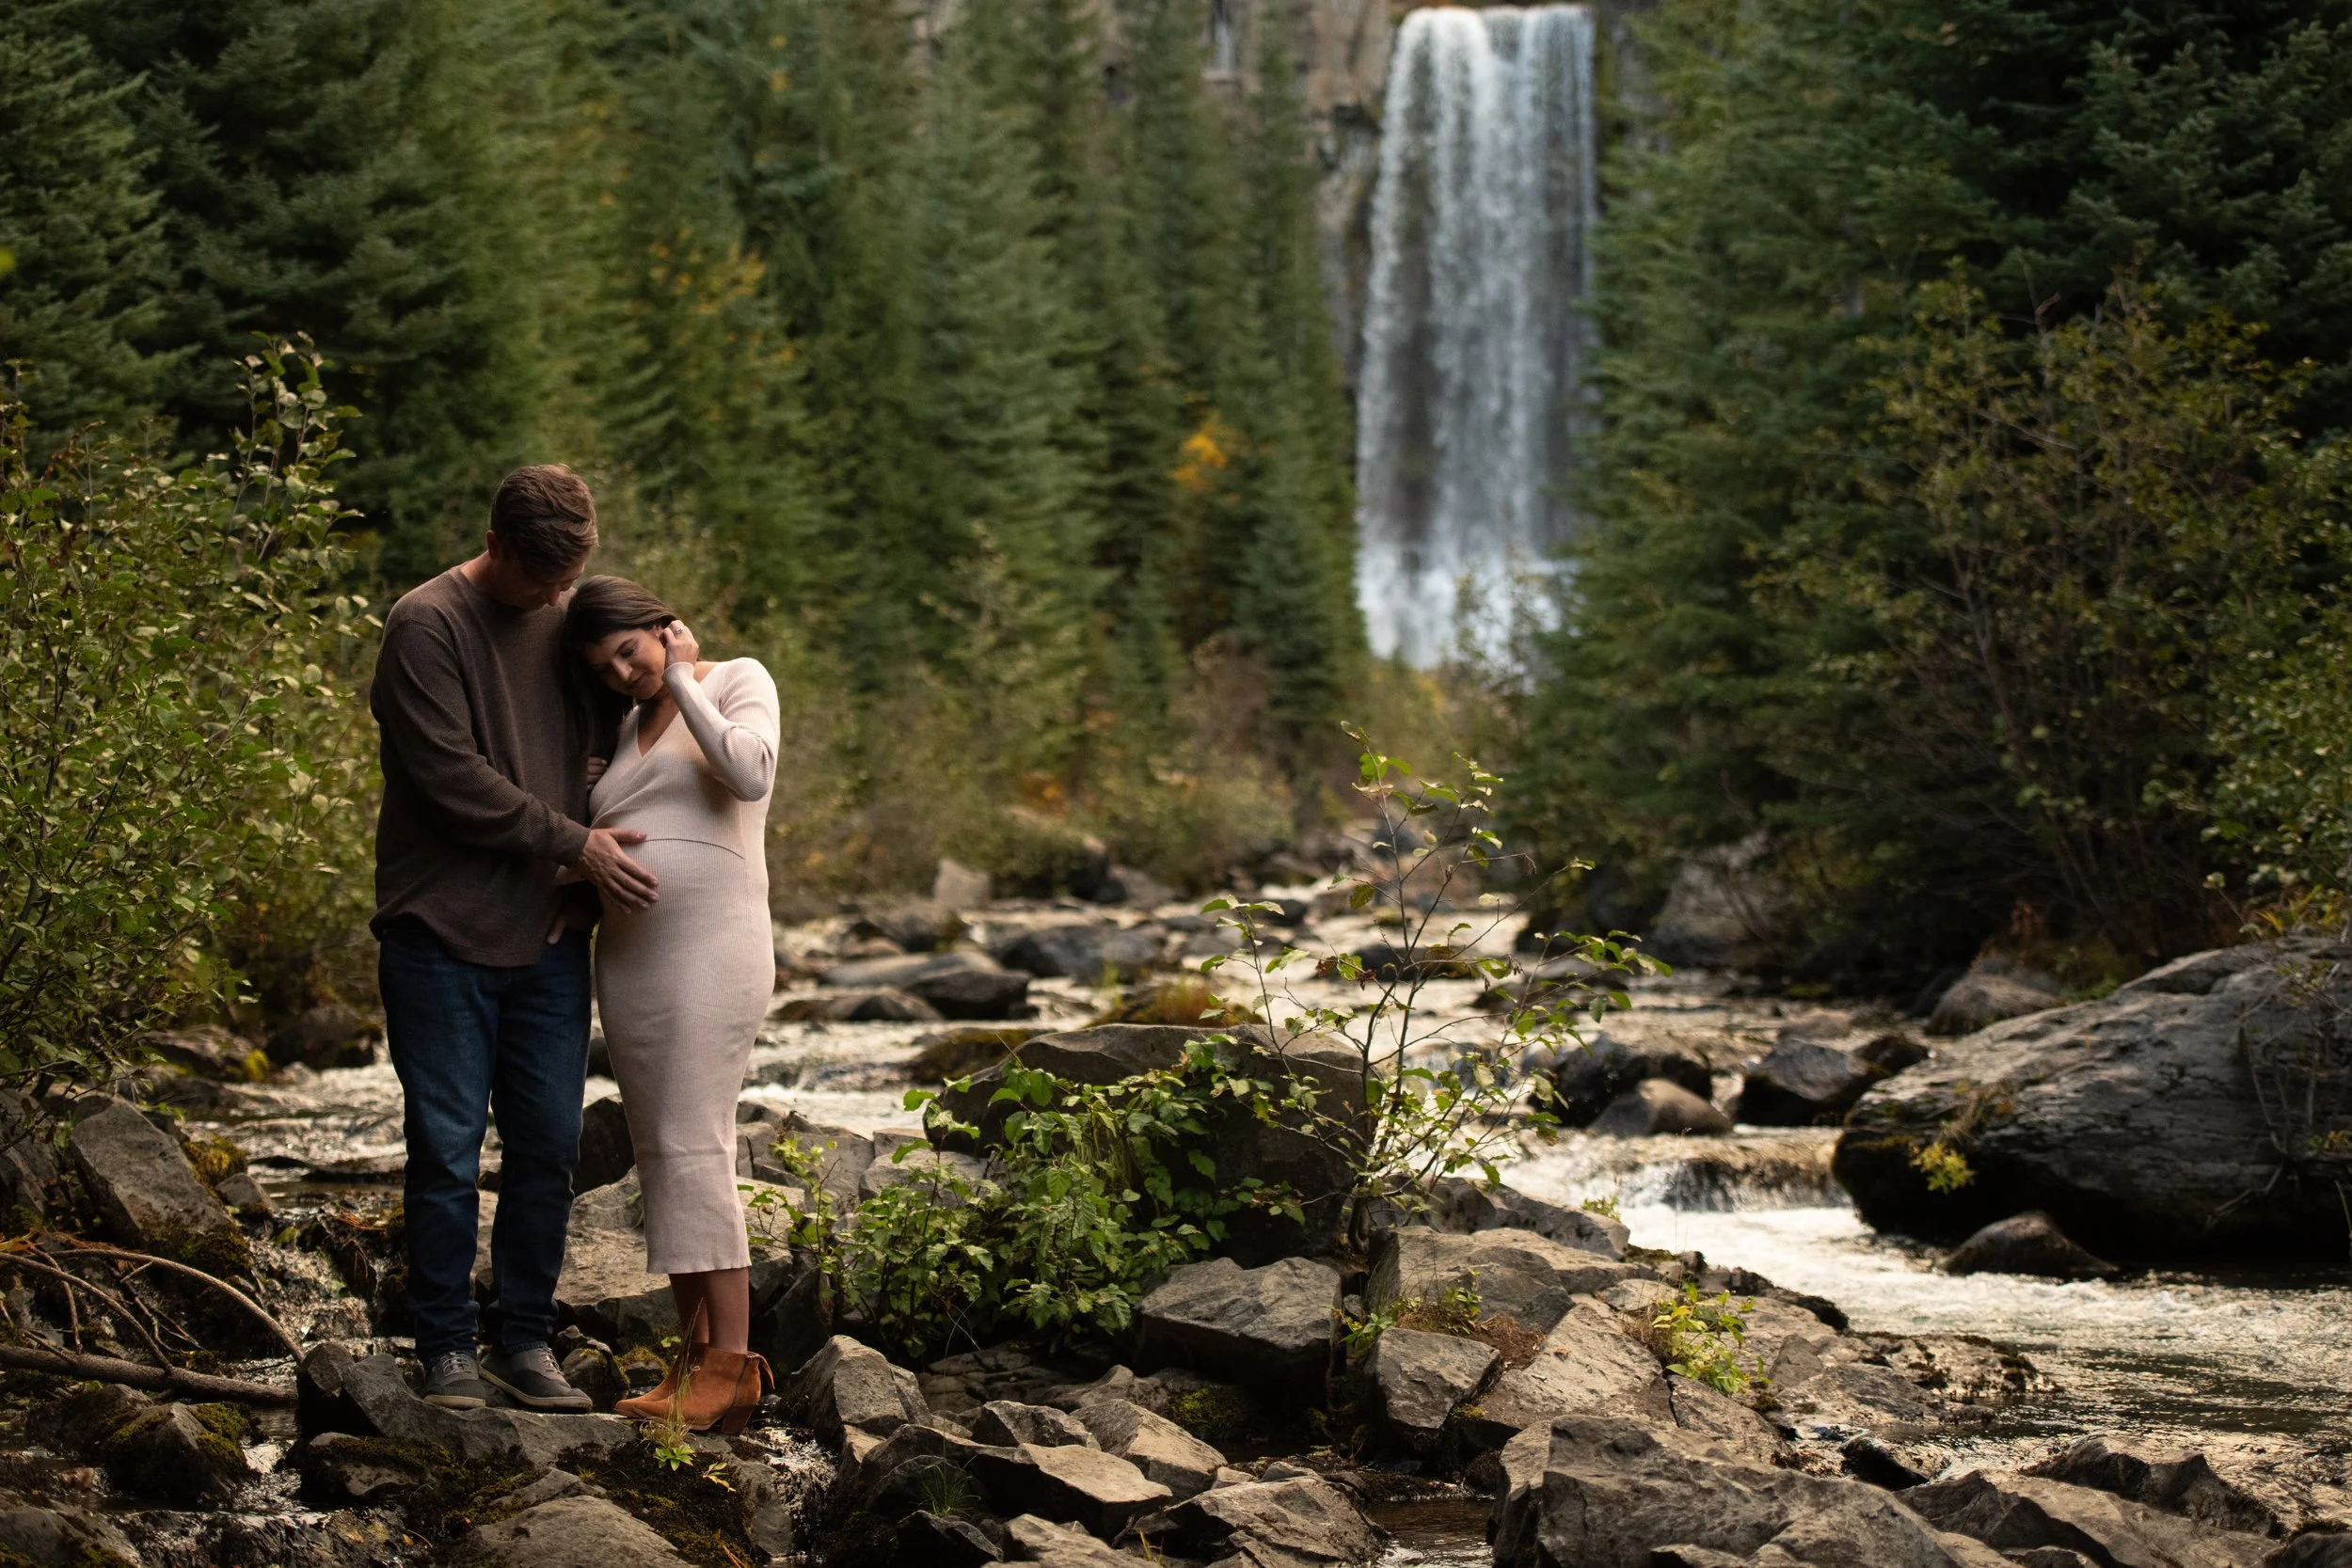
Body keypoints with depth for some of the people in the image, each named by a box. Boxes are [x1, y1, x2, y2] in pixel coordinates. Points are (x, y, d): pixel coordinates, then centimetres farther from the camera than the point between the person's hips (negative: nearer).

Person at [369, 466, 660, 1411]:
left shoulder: (567, 621, 11)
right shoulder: (427, 624, -9)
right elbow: (452, 777, -15)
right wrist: (575, 843, -13)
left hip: (548, 937, 5)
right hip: (444, 934, -5)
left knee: (548, 1148, 6)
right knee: (447, 1150, -1)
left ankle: (525, 1339, 17)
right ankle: (448, 1345, 10)